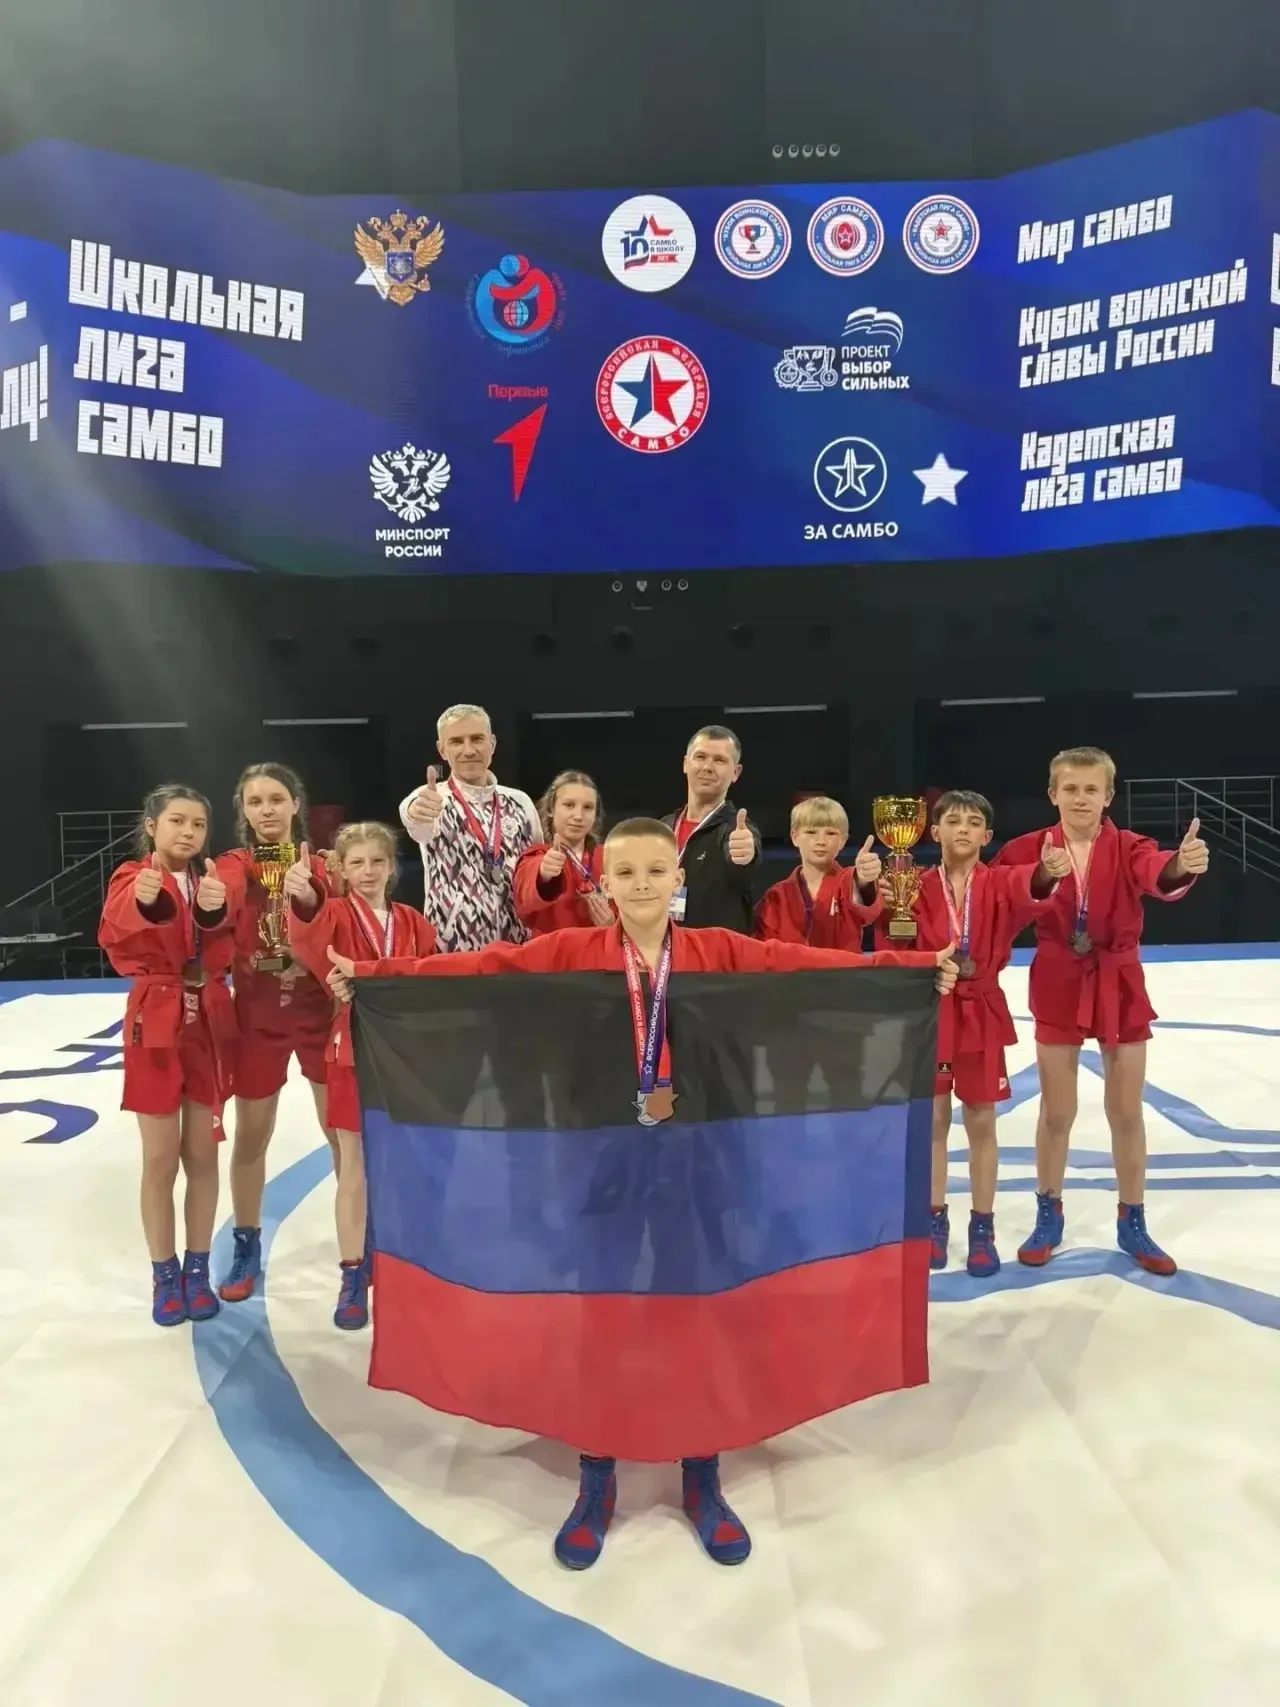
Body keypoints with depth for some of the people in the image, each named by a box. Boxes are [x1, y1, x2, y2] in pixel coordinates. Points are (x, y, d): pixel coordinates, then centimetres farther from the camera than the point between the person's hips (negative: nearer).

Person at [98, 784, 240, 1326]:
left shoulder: (214, 881, 5)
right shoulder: (132, 878, -5)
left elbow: (227, 949, -13)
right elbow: (116, 933, -28)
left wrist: (216, 910, -35)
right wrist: (144, 901, -50)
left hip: (209, 1022, 3)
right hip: (155, 1022, -3)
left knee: (202, 1153, 8)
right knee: (161, 1158, 4)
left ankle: (198, 1269, 21)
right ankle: (164, 1276, 18)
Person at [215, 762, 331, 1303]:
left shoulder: (321, 865, -2)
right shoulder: (232, 867, -2)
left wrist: (309, 898, -35)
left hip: (321, 1010, 0)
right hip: (258, 1014, 1)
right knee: (250, 1134, 10)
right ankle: (247, 1248, 26)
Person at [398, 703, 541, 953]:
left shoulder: (520, 802, 8)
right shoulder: (434, 800, -5)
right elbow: (415, 820, -29)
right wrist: (415, 813, -51)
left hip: (516, 947, 4)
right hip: (449, 949, -4)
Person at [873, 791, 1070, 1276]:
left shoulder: (999, 884, -5)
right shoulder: (918, 889, -2)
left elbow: (1026, 893, -28)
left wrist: (1046, 874, -50)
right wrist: (888, 910, -29)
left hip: (981, 1012, 0)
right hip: (929, 1011, 0)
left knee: (981, 1121, 7)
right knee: (933, 1119, 9)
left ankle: (982, 1228, 19)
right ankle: (934, 1221, 23)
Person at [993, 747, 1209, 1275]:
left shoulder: (1128, 847, -10)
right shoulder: (1028, 850, -7)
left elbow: (1157, 874, -32)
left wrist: (1183, 866, -54)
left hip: (1119, 986, 0)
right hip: (1057, 987, 0)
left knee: (1127, 1112, 10)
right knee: (1056, 1111, 9)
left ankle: (1132, 1224, 28)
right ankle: (1048, 1217, 28)